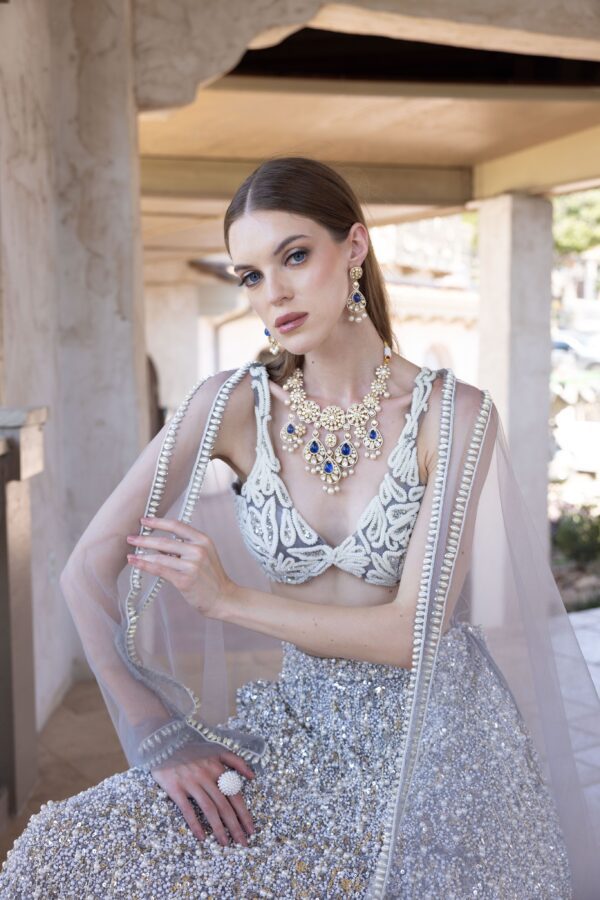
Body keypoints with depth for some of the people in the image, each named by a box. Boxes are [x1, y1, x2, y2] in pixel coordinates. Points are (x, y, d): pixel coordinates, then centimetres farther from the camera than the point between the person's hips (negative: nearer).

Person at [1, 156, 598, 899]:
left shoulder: (454, 414, -12)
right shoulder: (233, 407, -7)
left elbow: (414, 629, -15)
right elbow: (89, 571, -7)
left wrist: (230, 598, -15)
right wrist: (163, 742, -8)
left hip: (436, 735, -1)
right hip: (302, 727, 1)